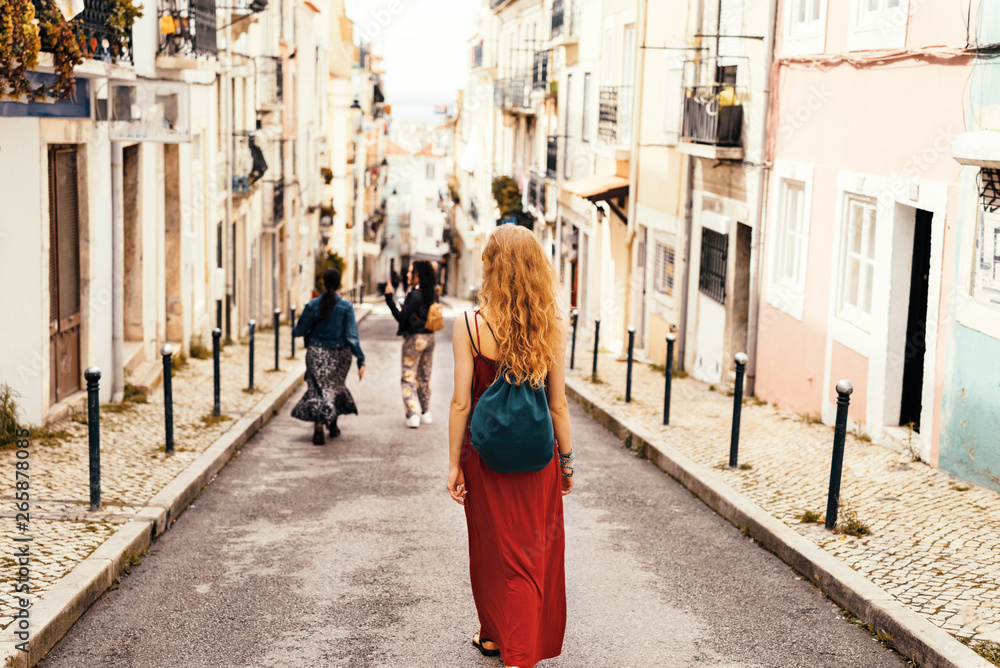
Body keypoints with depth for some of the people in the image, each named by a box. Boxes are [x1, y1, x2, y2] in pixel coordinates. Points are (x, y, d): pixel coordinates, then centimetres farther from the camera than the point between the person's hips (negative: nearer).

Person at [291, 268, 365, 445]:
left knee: (318, 389, 7)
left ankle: (318, 425, -13)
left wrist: (294, 332, 25)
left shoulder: (312, 305, -8)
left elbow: (301, 330, 1)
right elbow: (352, 336, -13)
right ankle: (332, 426, 23)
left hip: (317, 353, 0)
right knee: (334, 387, 19)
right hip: (339, 355, 0)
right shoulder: (346, 307, -10)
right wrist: (361, 360, -11)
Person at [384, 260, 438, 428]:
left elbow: (401, 317, -20)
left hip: (414, 339, -8)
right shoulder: (432, 294, 3)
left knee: (408, 378, 0)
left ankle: (413, 415, -7)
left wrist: (389, 297, -19)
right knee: (425, 377, 17)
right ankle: (426, 413, 23)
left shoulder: (415, 295, -21)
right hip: (429, 338, 8)